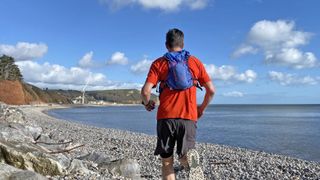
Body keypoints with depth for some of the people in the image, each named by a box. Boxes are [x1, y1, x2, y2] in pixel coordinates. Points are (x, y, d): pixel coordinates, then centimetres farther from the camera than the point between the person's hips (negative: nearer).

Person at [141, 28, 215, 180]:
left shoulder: (159, 63, 5)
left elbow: (146, 91, -7)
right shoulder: (195, 62, 10)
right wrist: (201, 109, 20)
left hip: (166, 117, -1)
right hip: (189, 117, 1)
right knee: (185, 158, 7)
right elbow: (211, 90, 5)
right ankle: (191, 159, -28)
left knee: (167, 162, 13)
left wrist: (147, 103, 14)